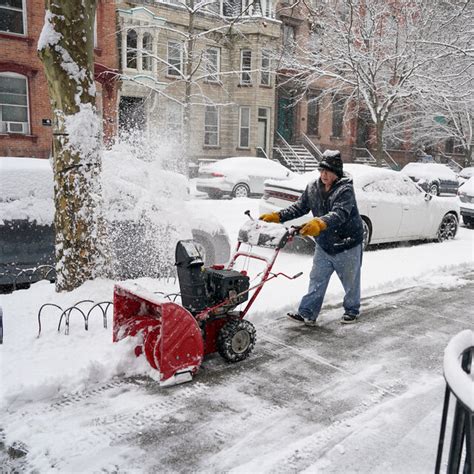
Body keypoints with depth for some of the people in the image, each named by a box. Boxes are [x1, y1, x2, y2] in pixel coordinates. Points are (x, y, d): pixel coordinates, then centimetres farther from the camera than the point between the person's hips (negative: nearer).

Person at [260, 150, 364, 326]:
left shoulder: (345, 189, -22)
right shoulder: (313, 187, -2)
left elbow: (340, 214, -37)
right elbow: (299, 207, 4)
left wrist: (319, 223, -54)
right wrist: (277, 216, -8)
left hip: (347, 245, -5)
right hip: (324, 245, 5)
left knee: (350, 282, 14)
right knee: (316, 280, 7)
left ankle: (351, 310, 35)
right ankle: (307, 313, 13)